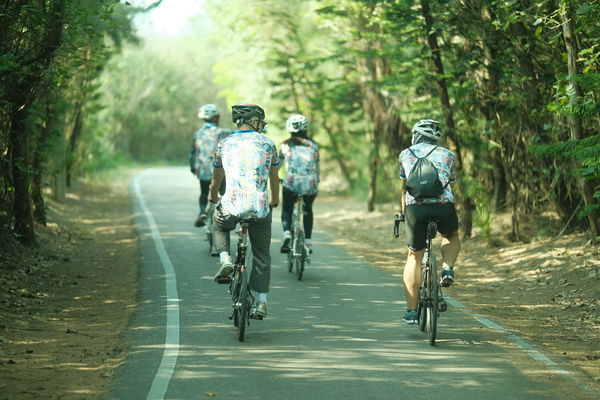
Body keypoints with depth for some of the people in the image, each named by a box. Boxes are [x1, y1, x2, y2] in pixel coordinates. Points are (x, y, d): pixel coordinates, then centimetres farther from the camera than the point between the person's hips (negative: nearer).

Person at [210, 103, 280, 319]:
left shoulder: (224, 144, 12)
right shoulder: (267, 144, 9)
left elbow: (217, 178, 26)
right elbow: (274, 178, 20)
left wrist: (213, 197, 47)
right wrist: (274, 201, 39)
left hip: (232, 206, 0)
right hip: (260, 208, 0)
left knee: (218, 227, 33)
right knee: (262, 255, 17)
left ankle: (225, 260, 6)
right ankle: (262, 302, 14)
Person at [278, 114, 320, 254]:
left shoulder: (286, 145, 8)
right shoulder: (313, 145, 12)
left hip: (291, 183, -2)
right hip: (311, 184, 2)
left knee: (286, 210, 16)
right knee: (308, 210, 27)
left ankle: (287, 233, -11)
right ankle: (308, 241, 20)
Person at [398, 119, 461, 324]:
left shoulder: (406, 154, 22)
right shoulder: (447, 155, 22)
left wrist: (404, 213, 42)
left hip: (416, 207, 0)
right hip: (443, 205, 0)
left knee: (414, 256, 12)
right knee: (451, 237, 32)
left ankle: (411, 311, 6)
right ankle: (447, 270, 4)